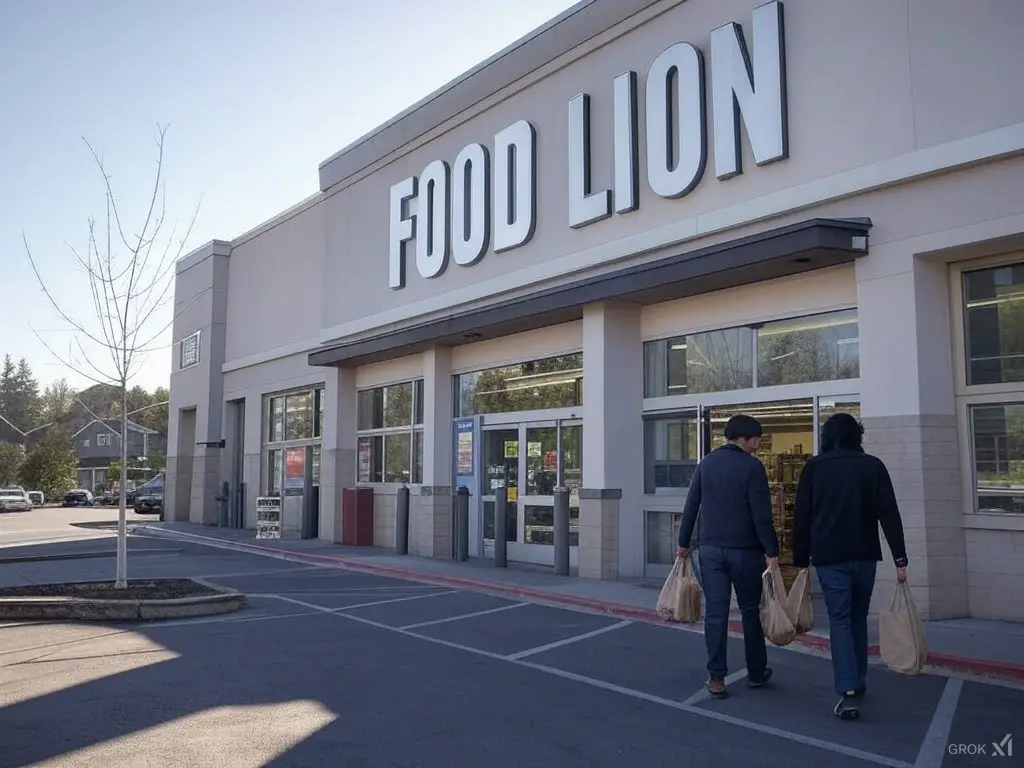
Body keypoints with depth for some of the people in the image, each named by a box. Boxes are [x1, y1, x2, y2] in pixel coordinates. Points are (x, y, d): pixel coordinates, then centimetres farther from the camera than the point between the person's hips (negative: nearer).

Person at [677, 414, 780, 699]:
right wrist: (772, 552, -9)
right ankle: (756, 673, 25)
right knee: (751, 611, 12)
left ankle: (716, 678, 4)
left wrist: (684, 542, 16)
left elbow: (690, 506, 9)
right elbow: (762, 515, -13)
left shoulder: (706, 463, 7)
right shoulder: (752, 466, -9)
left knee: (715, 613, 4)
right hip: (745, 550, -3)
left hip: (711, 549, 4)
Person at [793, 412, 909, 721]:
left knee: (840, 620, -2)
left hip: (829, 556, -2)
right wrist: (900, 558, -4)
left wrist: (801, 558, 8)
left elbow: (802, 517, 1)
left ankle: (848, 692, -13)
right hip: (865, 554, 2)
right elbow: (889, 514, -3)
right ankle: (858, 683, 26)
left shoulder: (814, 467, 1)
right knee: (858, 619, 17)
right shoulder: (873, 465, 3)